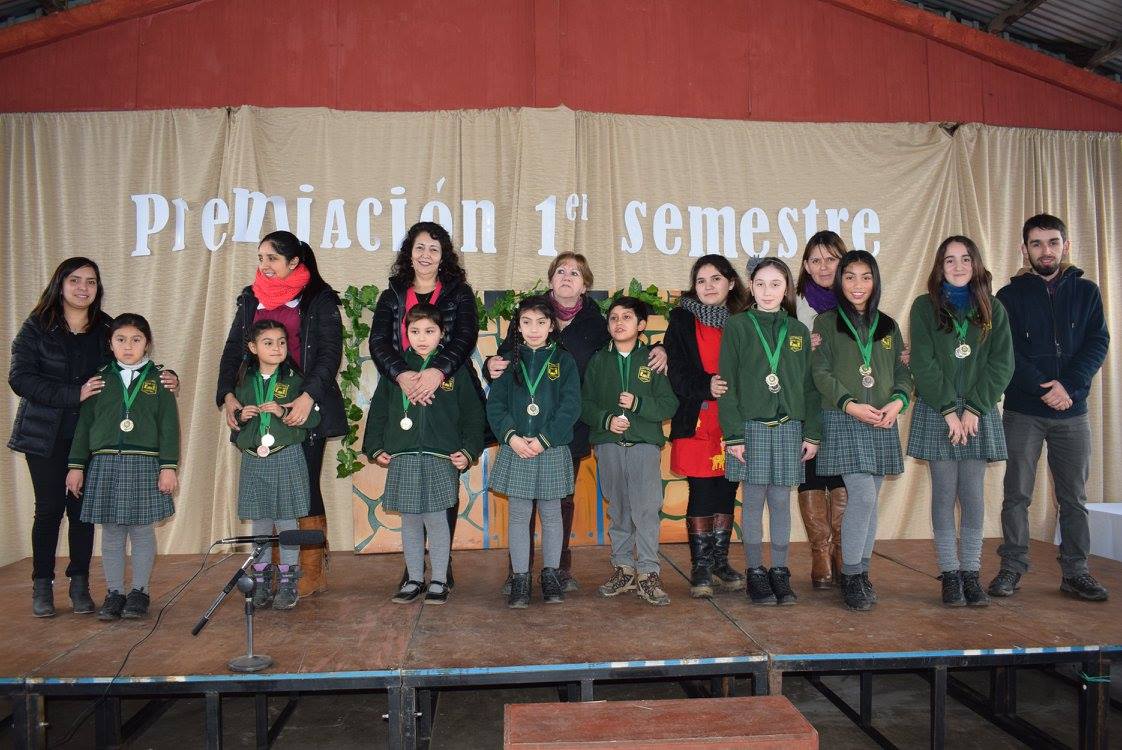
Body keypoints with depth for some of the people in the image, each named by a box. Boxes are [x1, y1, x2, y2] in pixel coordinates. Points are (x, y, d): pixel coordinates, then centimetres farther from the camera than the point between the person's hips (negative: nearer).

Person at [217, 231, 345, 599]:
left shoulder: (319, 299, 1)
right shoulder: (251, 299, 16)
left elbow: (330, 352, -7)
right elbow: (233, 350, 13)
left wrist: (308, 396, -19)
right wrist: (228, 394, -3)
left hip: (305, 408, -4)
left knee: (305, 486, -3)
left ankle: (313, 572, 7)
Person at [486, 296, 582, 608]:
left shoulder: (563, 360, 2)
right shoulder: (509, 361, 7)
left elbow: (570, 406, -5)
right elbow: (495, 405, 1)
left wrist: (543, 440, -14)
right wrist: (511, 437, -14)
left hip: (552, 450, -1)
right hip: (515, 448, 1)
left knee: (551, 514, 8)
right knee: (518, 515, 5)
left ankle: (551, 575, 20)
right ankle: (520, 578, 13)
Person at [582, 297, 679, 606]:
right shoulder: (599, 360, 10)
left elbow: (669, 404, -1)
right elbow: (585, 404, 7)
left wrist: (638, 403, -15)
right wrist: (606, 419, -10)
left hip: (645, 443, -2)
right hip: (608, 444, 2)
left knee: (647, 509, -8)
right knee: (617, 509, 9)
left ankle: (647, 574, -1)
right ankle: (623, 568, 19)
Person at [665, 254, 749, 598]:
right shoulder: (682, 321, 3)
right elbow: (676, 373, -6)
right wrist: (706, 386, -21)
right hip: (697, 421, -3)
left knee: (727, 492, 9)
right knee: (701, 493, 0)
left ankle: (720, 562, 24)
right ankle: (700, 567, 12)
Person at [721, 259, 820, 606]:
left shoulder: (798, 331, 10)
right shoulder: (737, 327, 0)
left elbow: (809, 385, 10)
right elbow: (728, 383, -4)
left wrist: (812, 433, 4)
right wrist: (733, 434, -10)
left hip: (789, 427, 3)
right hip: (750, 427, -2)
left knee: (781, 501, 7)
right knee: (754, 501, 3)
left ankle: (780, 571, 18)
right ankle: (755, 572, 15)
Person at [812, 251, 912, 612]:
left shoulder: (887, 326, 16)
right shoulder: (826, 322, 3)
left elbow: (903, 372, 12)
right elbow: (821, 372, -5)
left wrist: (898, 402, -8)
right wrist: (851, 405, -17)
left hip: (882, 423, 5)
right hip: (843, 420, -4)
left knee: (870, 500, 7)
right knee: (863, 496, -13)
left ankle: (861, 572, 19)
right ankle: (851, 576, -1)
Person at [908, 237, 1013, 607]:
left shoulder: (993, 309, 9)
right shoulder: (925, 306, 3)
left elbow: (1002, 364, 2)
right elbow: (923, 364, -4)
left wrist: (974, 409, -8)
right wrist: (949, 410, -10)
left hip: (979, 413, 2)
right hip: (936, 412, -2)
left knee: (973, 495, 2)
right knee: (944, 494, 0)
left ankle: (971, 573, 10)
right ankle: (950, 574, 7)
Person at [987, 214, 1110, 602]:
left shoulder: (1086, 292, 8)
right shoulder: (1010, 296, 2)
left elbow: (1097, 343, -1)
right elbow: (1006, 353, -6)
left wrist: (1068, 386, -15)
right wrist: (1043, 389, -16)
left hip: (1072, 411, 2)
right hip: (1022, 412, -2)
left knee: (1074, 497, 7)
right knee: (1017, 494, 2)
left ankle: (1075, 571, 17)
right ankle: (1012, 568, 10)